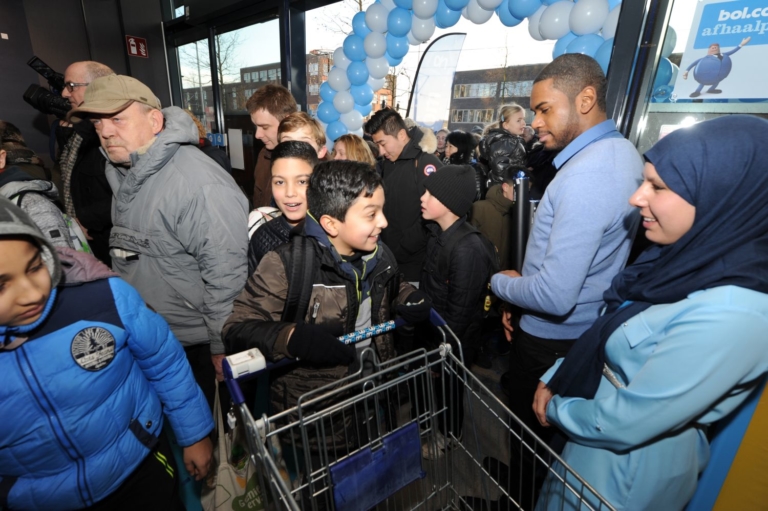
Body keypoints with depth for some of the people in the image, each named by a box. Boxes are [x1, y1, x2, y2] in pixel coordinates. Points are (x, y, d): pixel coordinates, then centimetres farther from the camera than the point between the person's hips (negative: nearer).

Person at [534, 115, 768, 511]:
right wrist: (555, 378, -1)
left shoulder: (730, 313, -33)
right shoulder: (694, 258, -5)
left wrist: (558, 409, -11)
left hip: (629, 463, -7)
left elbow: (624, 422, -28)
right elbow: (604, 336, 4)